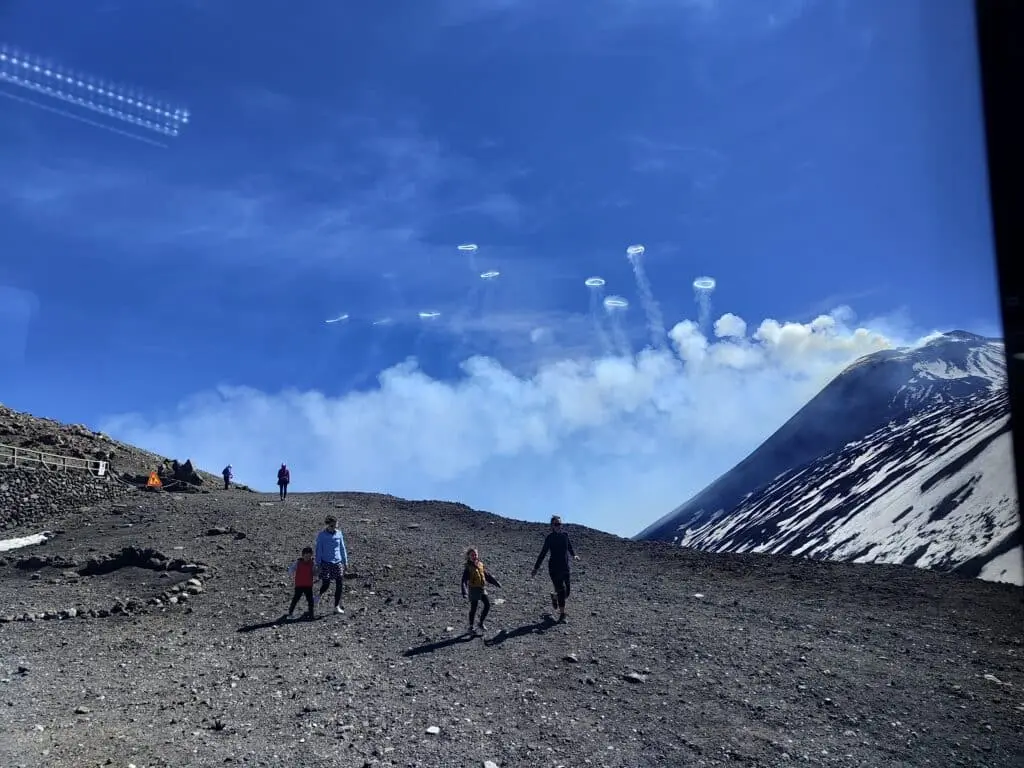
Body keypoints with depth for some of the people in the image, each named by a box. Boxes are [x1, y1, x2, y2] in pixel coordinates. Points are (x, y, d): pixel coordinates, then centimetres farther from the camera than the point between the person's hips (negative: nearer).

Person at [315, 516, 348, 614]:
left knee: (339, 585, 0)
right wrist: (318, 563, -2)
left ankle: (337, 607, 10)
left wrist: (345, 561, 14)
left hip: (338, 562, 3)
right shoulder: (321, 535, -3)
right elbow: (319, 550, 0)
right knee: (326, 584, -6)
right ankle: (320, 595, 29)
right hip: (326, 563, -3)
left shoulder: (339, 534, 5)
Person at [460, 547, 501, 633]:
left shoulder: (480, 564, 6)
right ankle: (471, 626, 18)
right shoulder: (468, 567, -11)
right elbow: (464, 581, -17)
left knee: (487, 605, 1)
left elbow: (487, 575, 17)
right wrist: (464, 592, -29)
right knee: (473, 609, 2)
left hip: (483, 588, 6)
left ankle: (481, 623, 17)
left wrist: (496, 582, 18)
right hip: (474, 589, -6)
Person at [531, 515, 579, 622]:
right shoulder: (549, 537, -5)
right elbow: (543, 553, -2)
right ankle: (562, 614, 0)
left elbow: (570, 547, 17)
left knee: (566, 593, 6)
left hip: (565, 567, 4)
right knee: (561, 590, -12)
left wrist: (574, 555, -3)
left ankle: (554, 596, 39)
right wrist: (536, 567, -2)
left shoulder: (565, 535, 6)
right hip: (554, 567, -4)